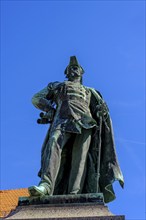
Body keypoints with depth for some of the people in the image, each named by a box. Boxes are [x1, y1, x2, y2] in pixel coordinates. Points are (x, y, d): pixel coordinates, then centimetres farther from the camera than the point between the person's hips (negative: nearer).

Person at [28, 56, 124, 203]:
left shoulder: (89, 91, 37)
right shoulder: (58, 86, 35)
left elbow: (102, 107, 24)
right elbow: (36, 98, 27)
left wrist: (101, 109, -2)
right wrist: (50, 109, 8)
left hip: (85, 122, 1)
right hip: (63, 120, -1)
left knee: (80, 157, -20)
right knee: (54, 143, -32)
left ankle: (74, 194, -34)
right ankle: (46, 185, -47)